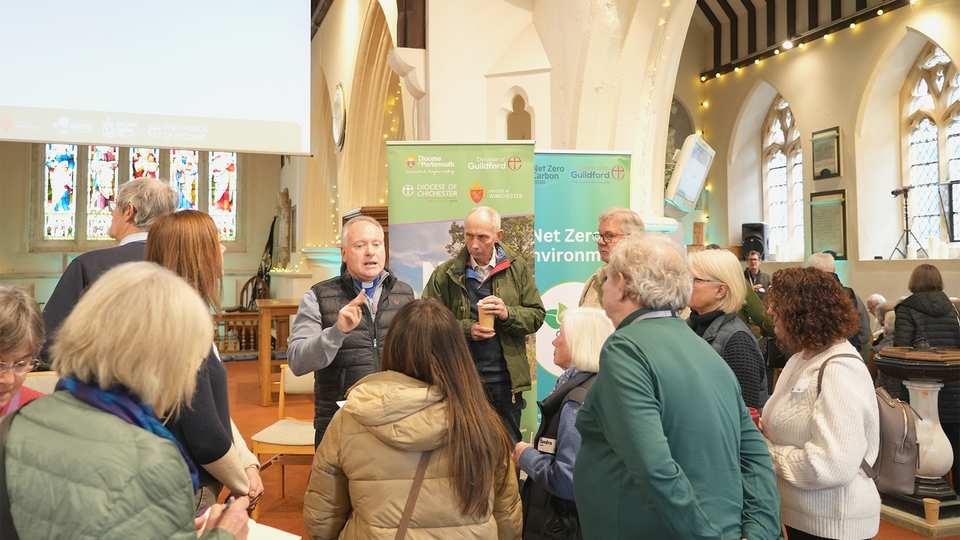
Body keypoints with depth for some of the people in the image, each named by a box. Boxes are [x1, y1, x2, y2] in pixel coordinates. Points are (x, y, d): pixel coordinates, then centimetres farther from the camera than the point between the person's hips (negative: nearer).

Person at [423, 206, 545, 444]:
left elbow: (537, 315, 4)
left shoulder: (518, 268, 4)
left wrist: (508, 314, -15)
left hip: (506, 379, 1)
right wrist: (466, 328, -15)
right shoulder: (446, 274, -1)